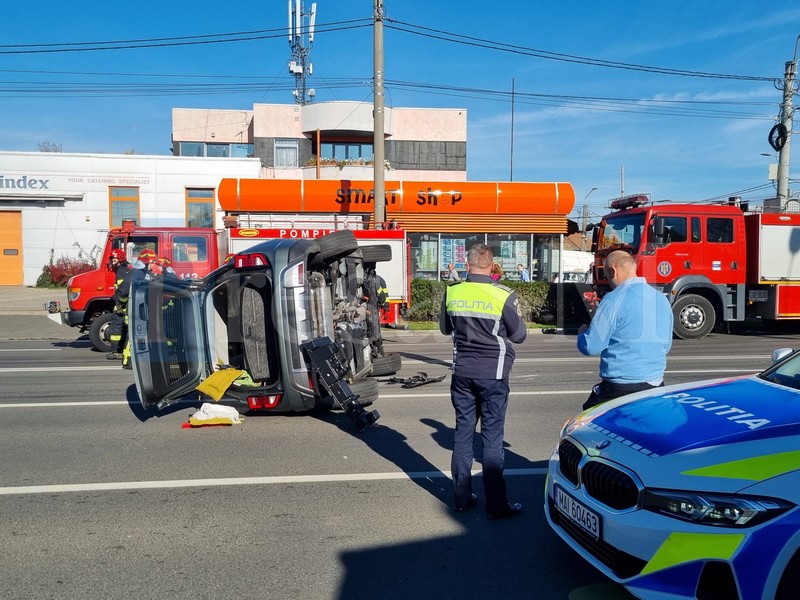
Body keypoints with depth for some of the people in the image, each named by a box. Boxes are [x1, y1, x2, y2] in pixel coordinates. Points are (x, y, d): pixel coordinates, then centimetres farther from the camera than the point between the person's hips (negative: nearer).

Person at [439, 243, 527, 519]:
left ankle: (461, 497, 20)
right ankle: (496, 504, 8)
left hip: (462, 372, 3)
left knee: (463, 432, 12)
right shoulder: (503, 296, -13)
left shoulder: (452, 293, -2)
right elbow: (519, 335, -1)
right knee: (492, 437, 2)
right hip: (493, 374, -3)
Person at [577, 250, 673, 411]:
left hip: (620, 388, -6)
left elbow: (591, 346, -11)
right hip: (656, 385, 7)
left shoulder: (614, 300, -13)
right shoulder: (662, 300, 8)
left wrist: (582, 332, 10)